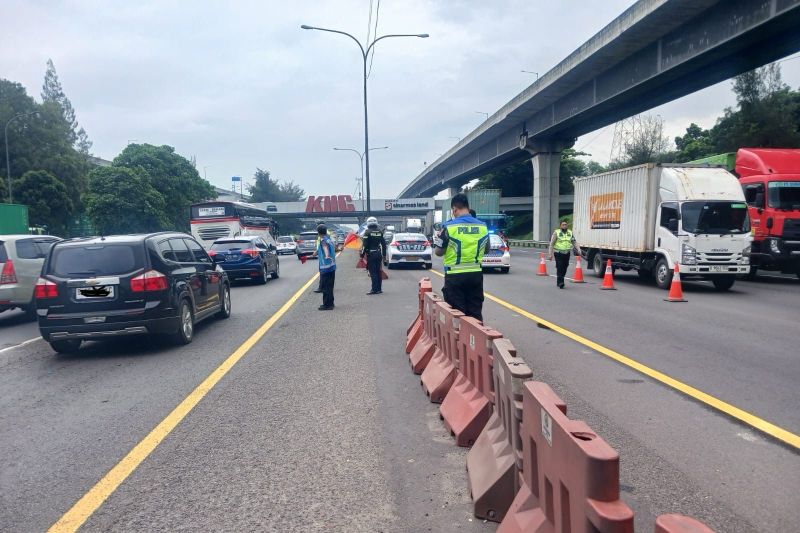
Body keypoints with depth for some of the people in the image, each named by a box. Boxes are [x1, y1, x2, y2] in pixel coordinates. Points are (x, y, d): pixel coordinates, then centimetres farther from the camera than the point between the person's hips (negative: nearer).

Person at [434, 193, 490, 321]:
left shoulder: (449, 227, -11)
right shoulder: (482, 226, 2)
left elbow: (439, 252, -5)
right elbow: (486, 249, 15)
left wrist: (437, 241, 13)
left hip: (455, 276, -4)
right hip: (476, 274, 4)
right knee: (476, 312, 13)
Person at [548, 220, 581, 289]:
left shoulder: (570, 233, 12)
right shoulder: (556, 232, -1)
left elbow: (574, 242, 12)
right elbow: (552, 244, -2)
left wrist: (578, 249, -3)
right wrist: (550, 254, -7)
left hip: (567, 253, 4)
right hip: (559, 253, -4)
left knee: (564, 269, 9)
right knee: (559, 268, -10)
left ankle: (559, 282, 23)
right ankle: (560, 282, -10)